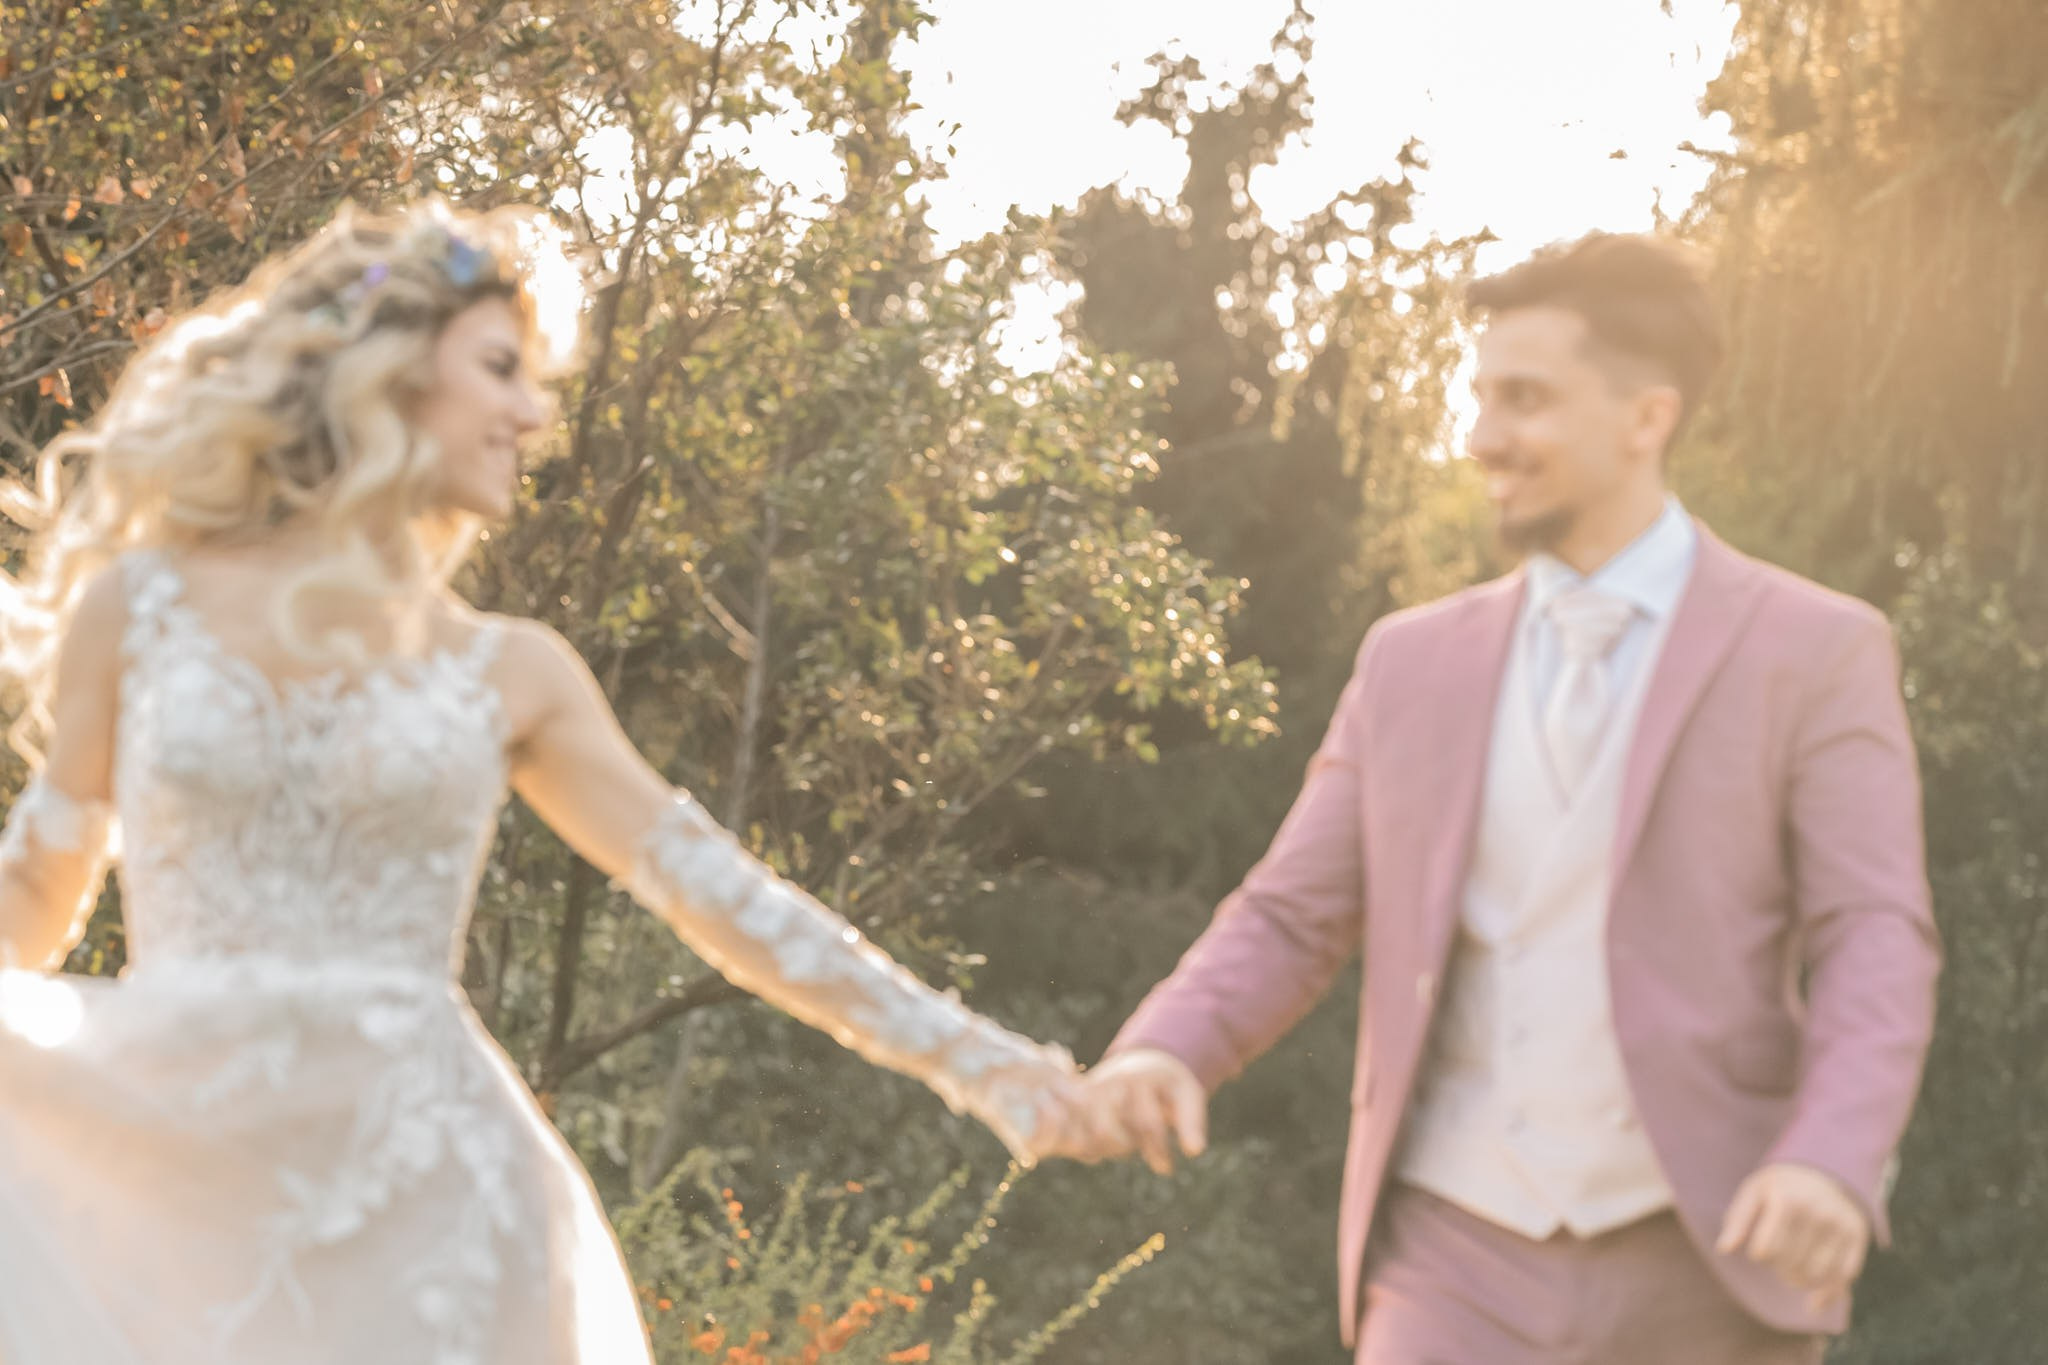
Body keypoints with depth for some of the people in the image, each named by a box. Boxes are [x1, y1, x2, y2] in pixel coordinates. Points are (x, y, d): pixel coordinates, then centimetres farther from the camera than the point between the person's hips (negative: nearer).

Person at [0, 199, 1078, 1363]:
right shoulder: (139, 605, 6)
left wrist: (957, 1051, 4)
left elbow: (716, 887, 8)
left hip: (422, 1192, 1)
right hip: (164, 1188, -1)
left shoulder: (510, 674, 9)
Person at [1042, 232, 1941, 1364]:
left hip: (1699, 1273, -2)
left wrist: (1832, 1166, -30)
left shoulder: (1815, 653, -1)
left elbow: (1876, 952, -9)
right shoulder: (1415, 661, 10)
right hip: (1463, 1266, 2)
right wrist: (1158, 1055, -13)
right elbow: (1287, 924, 9)